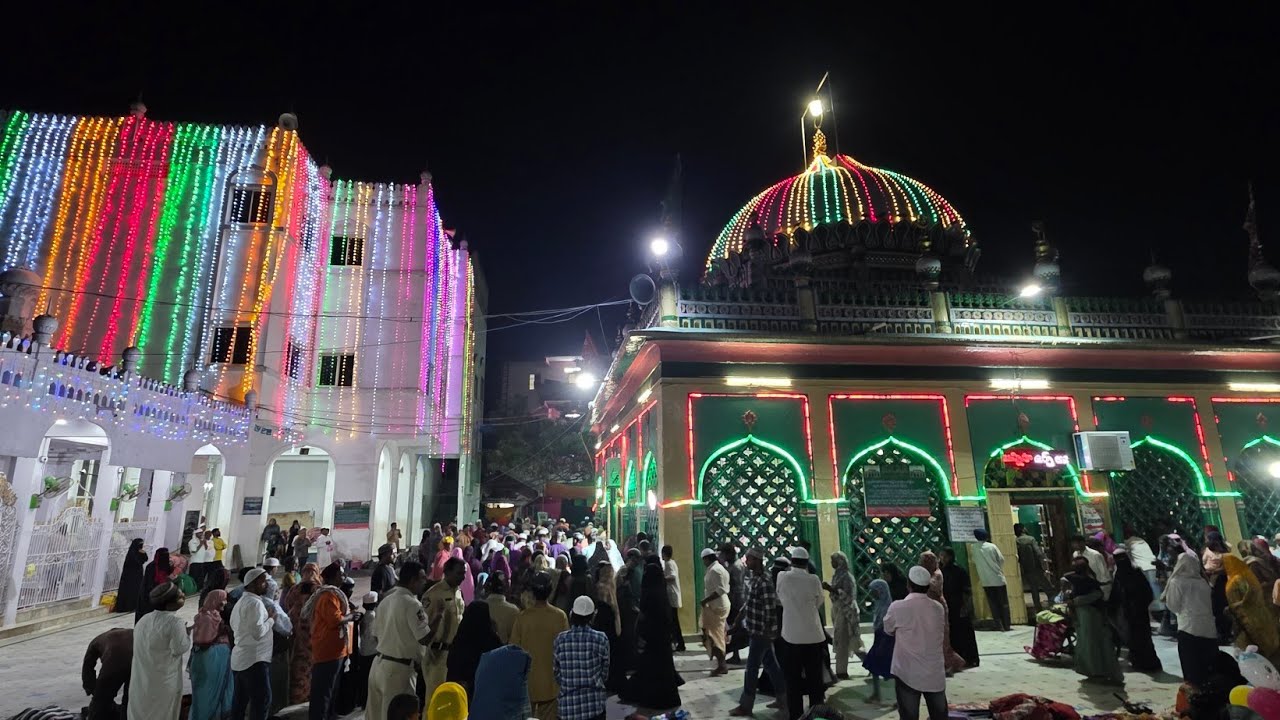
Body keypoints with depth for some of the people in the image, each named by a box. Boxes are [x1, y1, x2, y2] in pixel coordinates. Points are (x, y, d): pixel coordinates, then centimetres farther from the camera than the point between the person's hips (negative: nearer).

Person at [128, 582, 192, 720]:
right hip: (164, 682, -7)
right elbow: (179, 649, -20)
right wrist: (187, 635, -4)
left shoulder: (143, 619, 3)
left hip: (141, 680, 7)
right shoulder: (175, 622, -21)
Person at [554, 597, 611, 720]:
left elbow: (556, 671, 3)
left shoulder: (560, 639, -6)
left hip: (568, 703, 1)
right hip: (595, 703, -1)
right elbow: (605, 670, 1)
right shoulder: (600, 639, -9)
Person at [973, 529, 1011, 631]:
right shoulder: (992, 546, -9)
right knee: (1004, 603, 9)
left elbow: (974, 562, 4)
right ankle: (1007, 625, 11)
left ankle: (999, 625, 7)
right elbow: (1001, 559, -2)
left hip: (985, 581, 1)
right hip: (998, 578, -1)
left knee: (993, 604, 8)